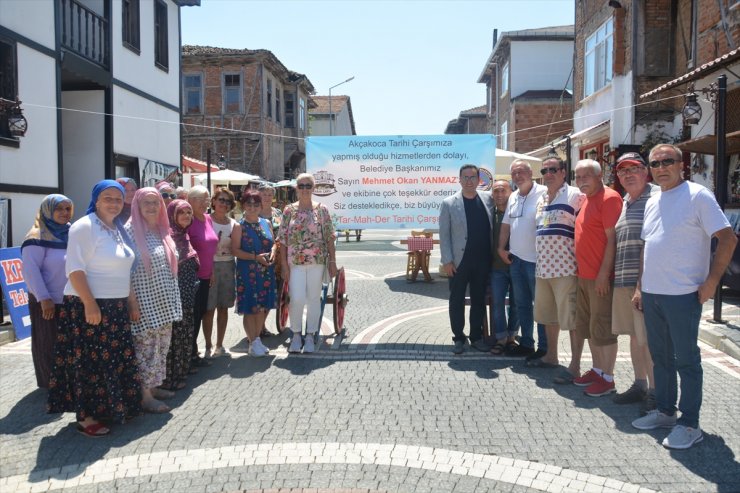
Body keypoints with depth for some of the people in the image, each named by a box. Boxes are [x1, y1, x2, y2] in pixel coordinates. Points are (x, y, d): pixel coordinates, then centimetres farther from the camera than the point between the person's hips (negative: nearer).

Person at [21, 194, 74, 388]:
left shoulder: (71, 235, 11)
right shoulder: (37, 237, -10)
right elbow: (30, 270, -15)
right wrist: (44, 298, -20)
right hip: (48, 302, -6)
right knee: (49, 345, 6)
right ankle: (51, 384, 18)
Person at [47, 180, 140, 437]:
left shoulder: (118, 229, 13)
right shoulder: (84, 227, -12)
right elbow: (75, 269, -19)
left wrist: (132, 302, 16)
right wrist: (90, 304, -25)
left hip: (116, 307, 8)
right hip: (89, 306, -8)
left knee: (116, 360, 13)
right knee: (89, 362, 0)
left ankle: (112, 407, 27)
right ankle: (85, 417, 11)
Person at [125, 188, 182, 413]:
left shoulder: (162, 231, 13)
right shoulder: (131, 231, -10)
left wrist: (172, 300, 16)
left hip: (164, 302, 8)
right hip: (145, 302, -8)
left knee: (161, 346, 13)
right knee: (146, 347, -3)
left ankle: (153, 386, 26)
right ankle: (144, 395, 5)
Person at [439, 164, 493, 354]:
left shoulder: (488, 199, 5)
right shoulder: (449, 203, -3)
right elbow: (444, 234, -5)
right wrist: (447, 260, -11)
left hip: (482, 261, 3)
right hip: (459, 261, -3)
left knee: (479, 300, 11)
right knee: (457, 301, 5)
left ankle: (476, 337, 23)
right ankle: (458, 338, 17)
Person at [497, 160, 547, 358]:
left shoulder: (543, 193, -12)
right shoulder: (513, 197, 13)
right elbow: (506, 225, 20)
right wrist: (501, 248, 13)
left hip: (536, 259, -8)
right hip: (515, 259, 8)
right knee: (521, 303, 15)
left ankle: (544, 348, 11)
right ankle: (526, 344, 26)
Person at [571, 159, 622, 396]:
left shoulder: (609, 198, -13)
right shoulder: (587, 200, 15)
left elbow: (612, 238, -18)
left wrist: (604, 273, -20)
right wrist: (582, 270, 16)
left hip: (600, 277, -9)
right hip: (584, 276, 9)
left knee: (602, 328, -2)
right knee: (586, 326, 16)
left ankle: (607, 378, 9)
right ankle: (597, 369, 28)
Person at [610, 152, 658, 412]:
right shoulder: (623, 203, 18)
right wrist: (613, 274, 18)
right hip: (623, 281, 8)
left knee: (648, 338, -3)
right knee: (634, 335, 15)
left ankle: (654, 391, 9)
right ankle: (639, 384, 27)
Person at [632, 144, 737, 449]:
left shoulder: (697, 196, -9)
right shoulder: (652, 202, 14)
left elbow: (728, 239, -12)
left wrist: (711, 282, -14)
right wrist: (641, 288, 16)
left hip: (682, 295, -7)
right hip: (651, 294, 7)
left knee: (686, 360, 2)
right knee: (660, 356, 16)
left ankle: (689, 424, 13)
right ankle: (665, 412, 29)